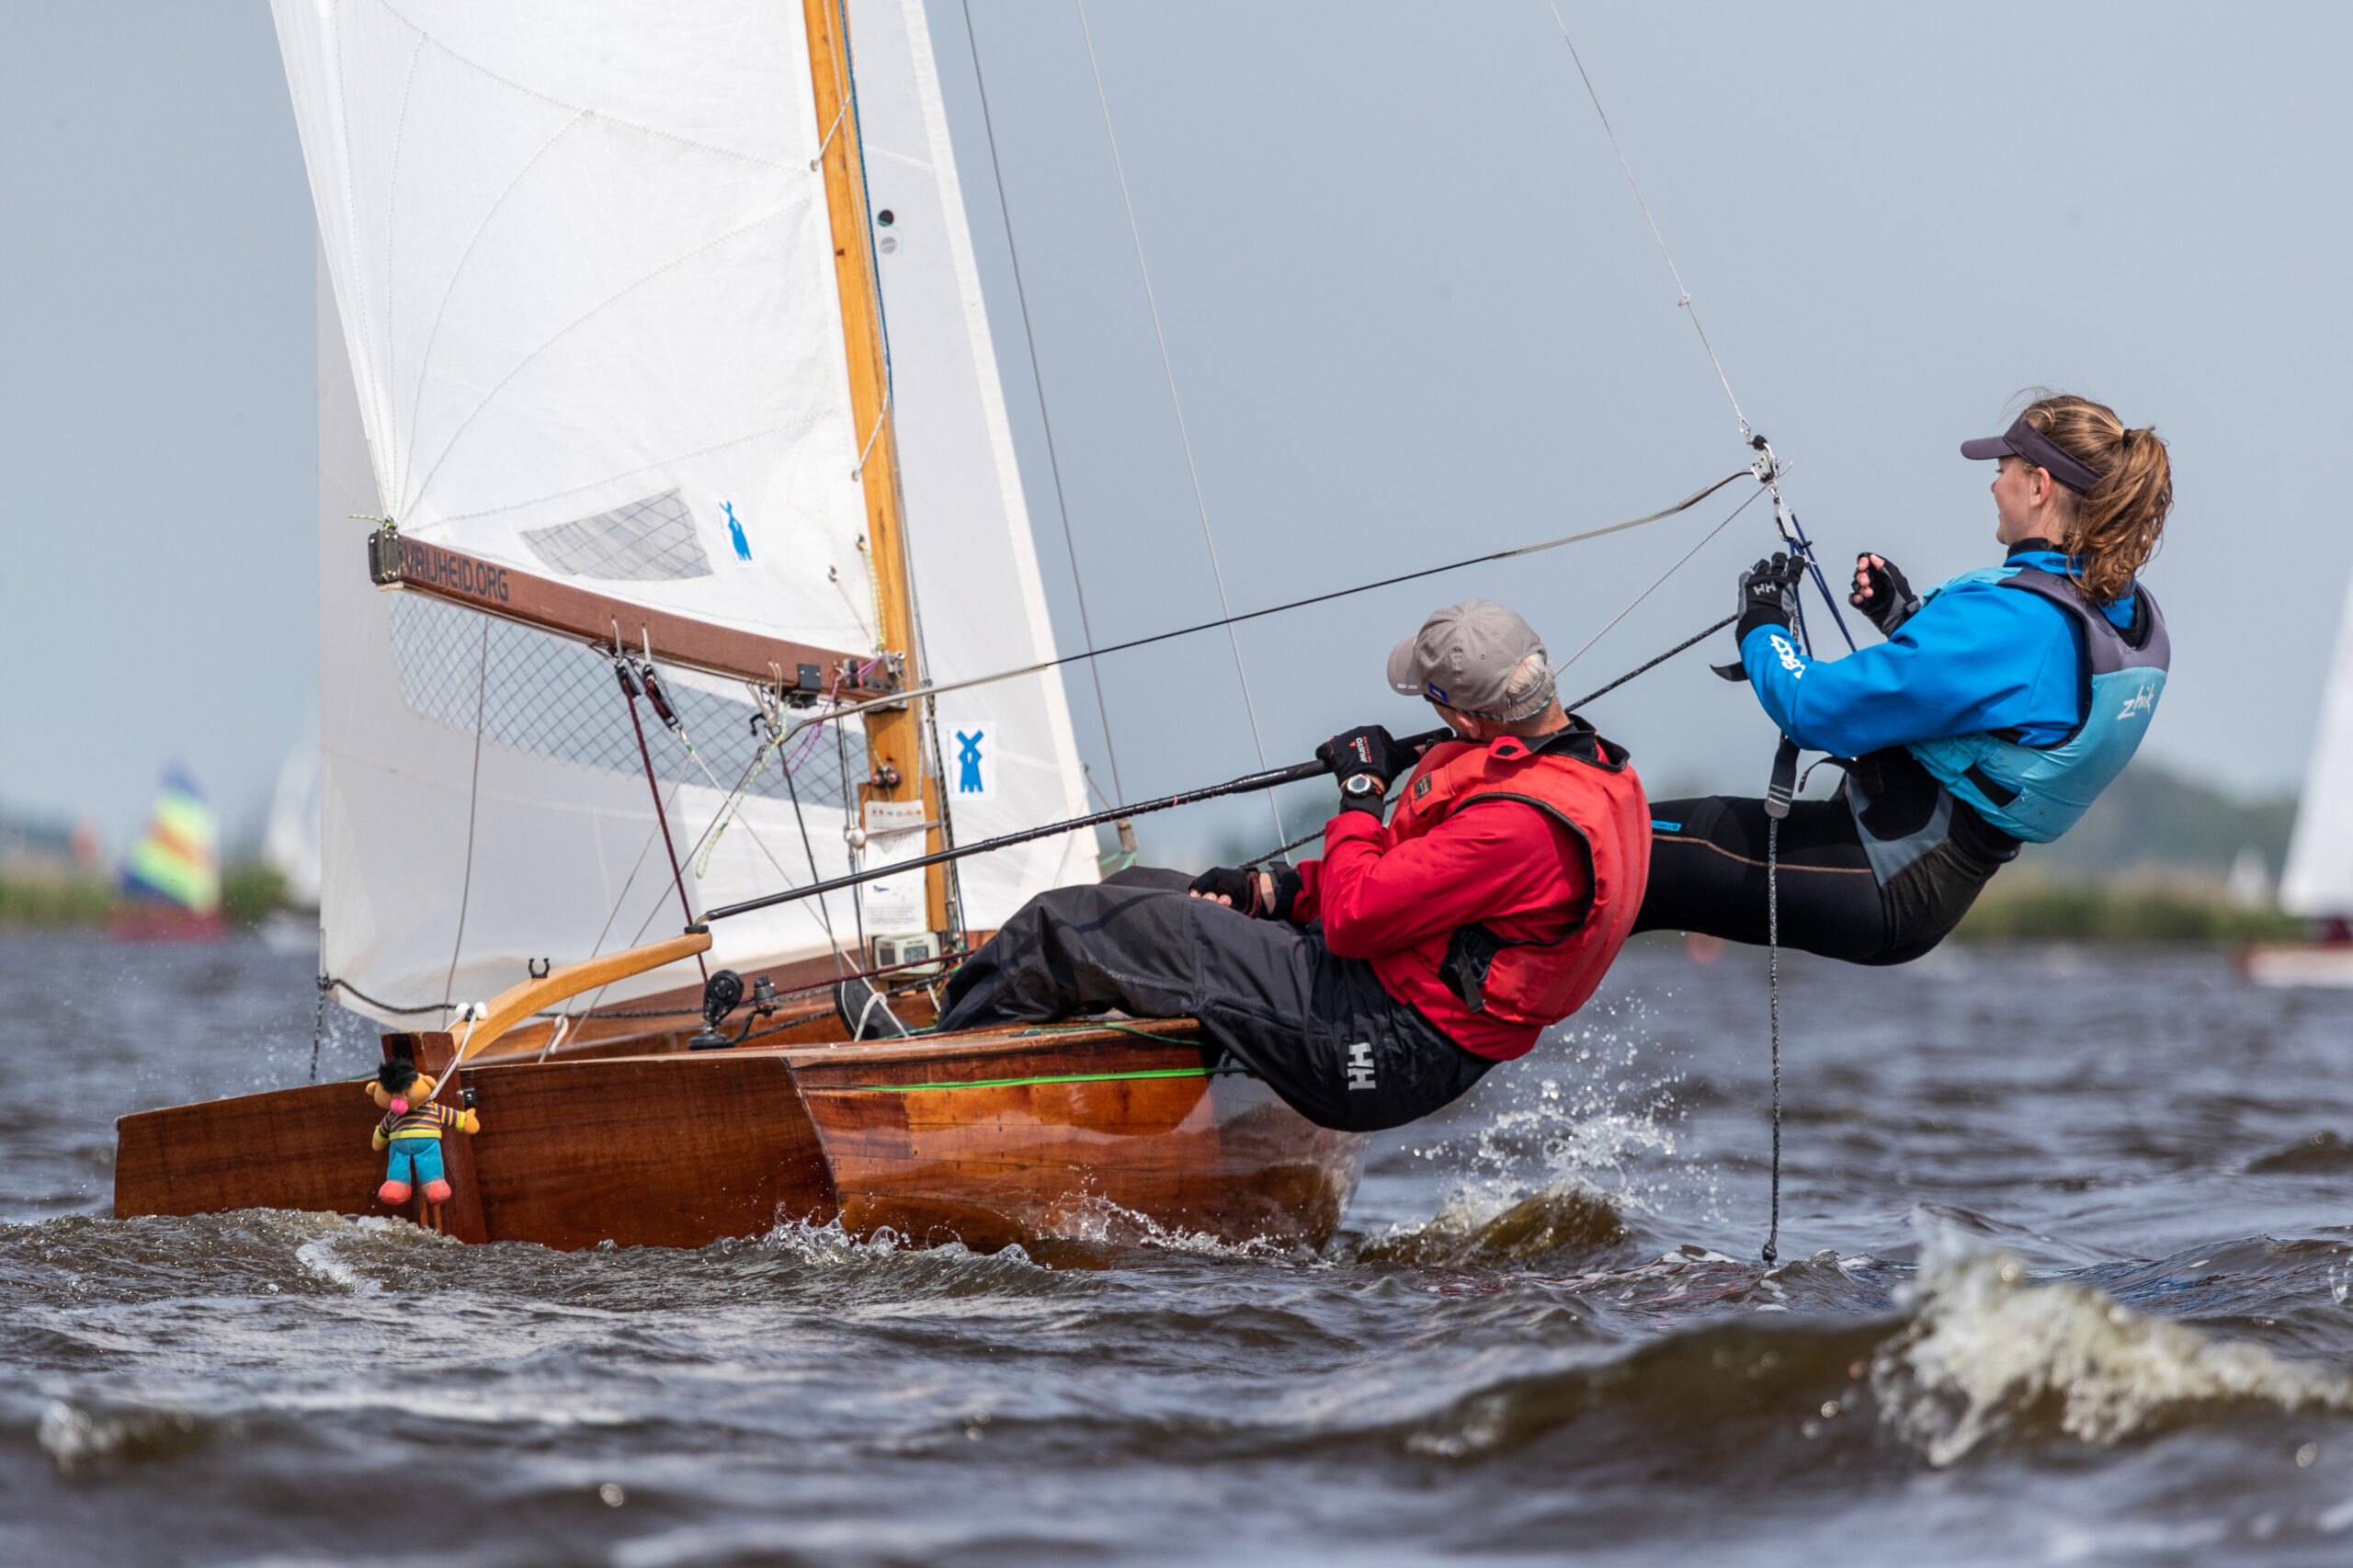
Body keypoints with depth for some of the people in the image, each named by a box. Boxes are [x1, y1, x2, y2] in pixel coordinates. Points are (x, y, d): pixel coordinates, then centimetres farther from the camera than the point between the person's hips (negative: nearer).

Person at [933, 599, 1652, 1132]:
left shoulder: (1520, 824, -28)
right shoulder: (1595, 765, 5)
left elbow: (1354, 916, -25)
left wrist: (1362, 789, -9)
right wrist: (1272, 890, 9)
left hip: (1377, 1047, -11)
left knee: (1069, 926, -5)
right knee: (1137, 890, 18)